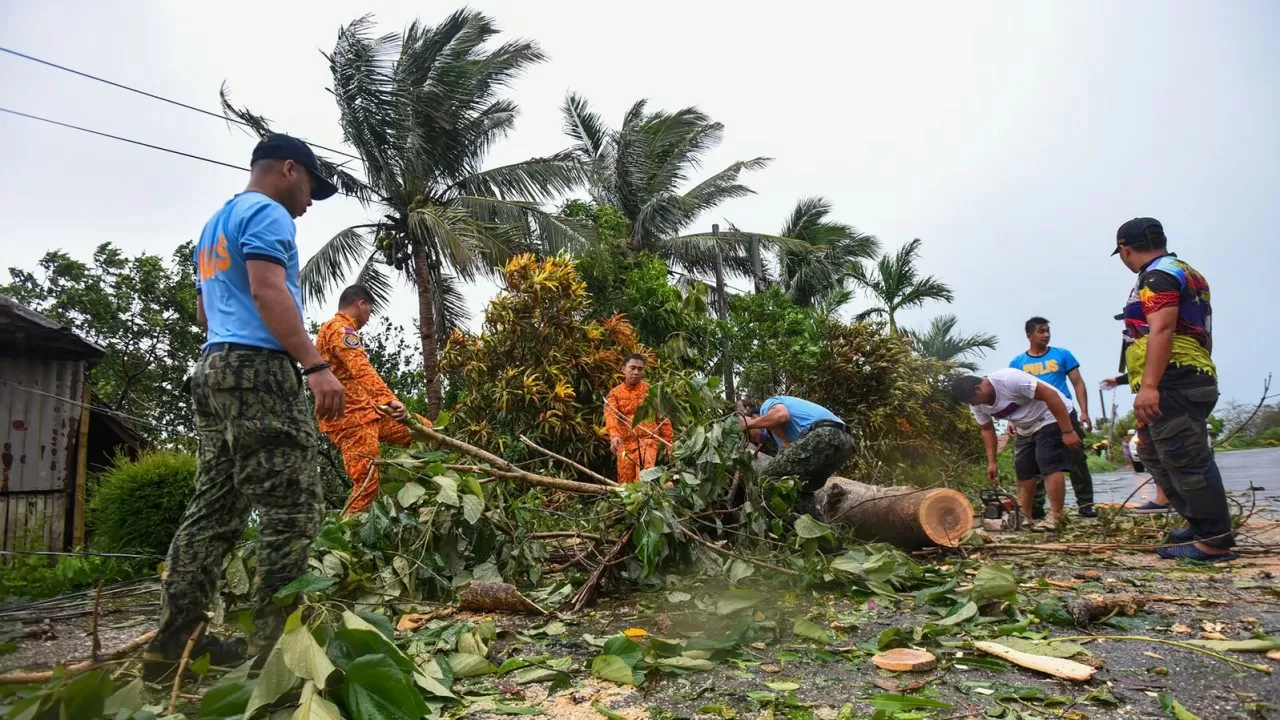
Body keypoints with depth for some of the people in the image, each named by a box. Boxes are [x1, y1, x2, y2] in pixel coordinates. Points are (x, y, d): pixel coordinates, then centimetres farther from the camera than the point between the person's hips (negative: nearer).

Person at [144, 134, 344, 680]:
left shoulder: (213, 225, 27)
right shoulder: (266, 213, -3)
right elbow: (267, 290, -19)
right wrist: (316, 365, -25)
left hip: (213, 368, 10)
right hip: (259, 369, -10)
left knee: (214, 509, 10)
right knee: (291, 510, -10)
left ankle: (173, 641, 12)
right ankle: (274, 645, -10)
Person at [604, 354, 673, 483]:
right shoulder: (614, 394, 6)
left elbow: (663, 418, 9)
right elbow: (611, 416, -11)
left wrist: (669, 442, 3)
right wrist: (614, 436, -30)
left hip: (649, 438, -2)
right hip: (625, 442, 2)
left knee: (647, 472, -25)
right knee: (626, 482, 3)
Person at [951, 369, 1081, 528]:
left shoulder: (1009, 379, -33)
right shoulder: (978, 404, -8)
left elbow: (1051, 395, -31)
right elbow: (987, 429, 8)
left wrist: (1068, 431, -30)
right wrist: (991, 462, 3)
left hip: (1052, 418, -8)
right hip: (1027, 428, 8)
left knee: (1049, 467, -17)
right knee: (1023, 470, 9)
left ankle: (1055, 519, -13)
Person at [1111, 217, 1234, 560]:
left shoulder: (1158, 276, -10)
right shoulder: (1186, 273, 24)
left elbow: (1162, 330, -22)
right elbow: (1200, 334, 28)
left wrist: (1149, 386, -28)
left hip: (1171, 384, -11)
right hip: (1193, 378, 11)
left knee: (1186, 460, -8)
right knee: (1156, 456, 18)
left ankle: (1215, 541, -2)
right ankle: (1203, 525, 22)